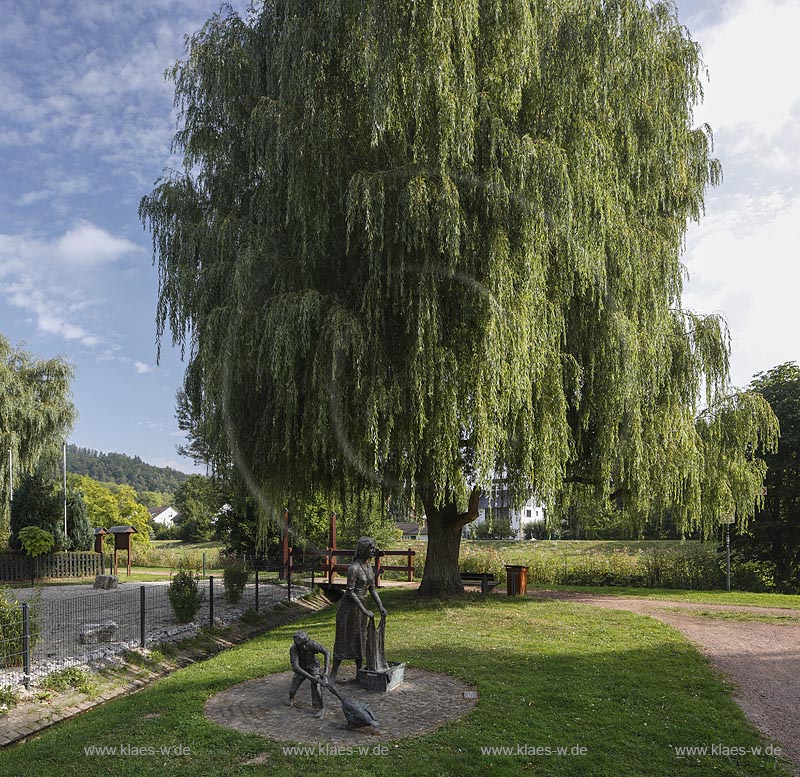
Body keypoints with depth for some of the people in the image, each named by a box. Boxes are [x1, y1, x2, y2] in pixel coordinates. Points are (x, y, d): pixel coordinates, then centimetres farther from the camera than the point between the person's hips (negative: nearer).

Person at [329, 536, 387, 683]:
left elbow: (372, 589, 9)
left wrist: (381, 606, -1)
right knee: (344, 639, -2)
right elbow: (350, 592, -22)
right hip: (349, 605, -8)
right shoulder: (353, 568, -21)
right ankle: (333, 675, 6)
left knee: (360, 638, 12)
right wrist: (365, 611, -25)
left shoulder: (369, 566, 5)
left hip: (361, 605, 8)